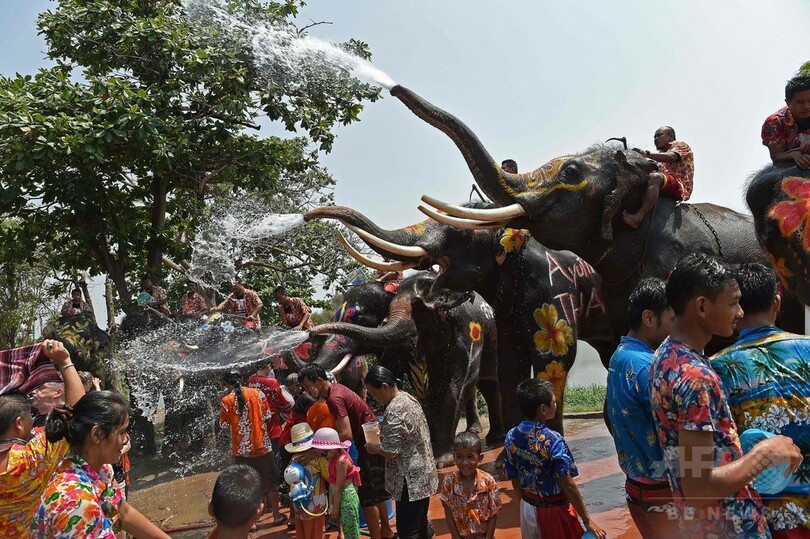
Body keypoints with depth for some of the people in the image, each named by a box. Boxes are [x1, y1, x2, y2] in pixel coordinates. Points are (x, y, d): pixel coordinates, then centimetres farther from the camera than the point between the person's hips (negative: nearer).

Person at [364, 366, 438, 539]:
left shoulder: (394, 411, -23)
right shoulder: (409, 398, 7)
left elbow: (390, 452, -22)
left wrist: (373, 448, -3)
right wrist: (382, 432, 11)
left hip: (411, 480, -10)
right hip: (423, 475, 10)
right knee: (420, 523, 22)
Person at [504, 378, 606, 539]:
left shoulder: (511, 437, -7)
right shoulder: (552, 440, -24)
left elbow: (515, 481, 2)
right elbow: (568, 486, -21)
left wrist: (525, 507, 15)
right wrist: (587, 520, -13)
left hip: (528, 509, 5)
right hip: (554, 510, -5)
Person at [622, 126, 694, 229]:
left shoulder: (679, 145, 12)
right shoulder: (661, 153, 34)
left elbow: (671, 157, -13)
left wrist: (647, 154, -21)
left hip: (679, 187, -8)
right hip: (664, 186, 8)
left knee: (654, 177, -36)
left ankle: (638, 217, -54)